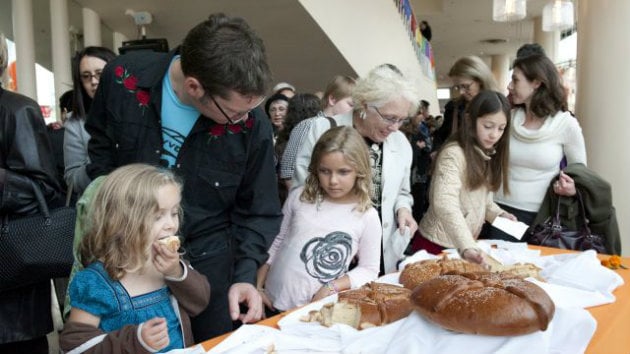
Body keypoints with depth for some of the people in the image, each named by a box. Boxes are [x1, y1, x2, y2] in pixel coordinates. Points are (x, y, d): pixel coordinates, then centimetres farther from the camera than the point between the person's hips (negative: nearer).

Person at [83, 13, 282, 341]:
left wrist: (246, 274, -18)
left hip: (209, 257, -1)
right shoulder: (123, 79, -17)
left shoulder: (253, 126, -21)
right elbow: (100, 149, 4)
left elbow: (258, 212, -8)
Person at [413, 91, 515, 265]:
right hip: (437, 246, -7)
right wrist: (467, 246, -42)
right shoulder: (453, 154, -20)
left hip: (467, 243, 8)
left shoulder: (486, 154, 7)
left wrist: (498, 214, -2)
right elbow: (445, 205, -32)